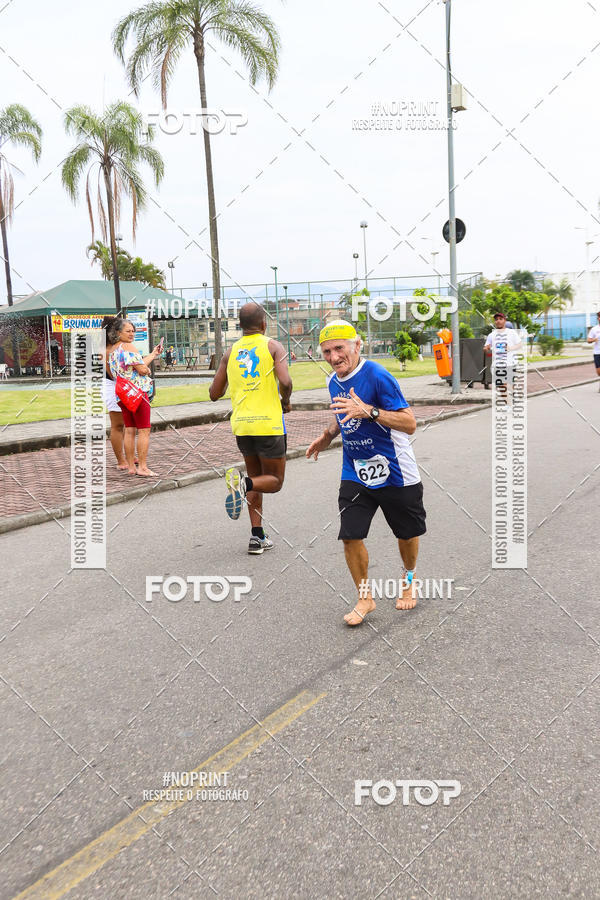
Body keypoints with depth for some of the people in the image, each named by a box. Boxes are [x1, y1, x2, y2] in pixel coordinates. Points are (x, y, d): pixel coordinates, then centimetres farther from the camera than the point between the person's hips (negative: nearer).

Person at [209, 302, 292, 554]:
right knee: (274, 481, 10)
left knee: (256, 479, 20)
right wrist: (285, 401, 3)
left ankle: (257, 536, 13)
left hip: (241, 424, 5)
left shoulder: (231, 351, 10)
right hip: (268, 423, -5)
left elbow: (214, 393, 11)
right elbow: (285, 381, -17)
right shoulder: (273, 346, -2)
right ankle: (243, 484, -22)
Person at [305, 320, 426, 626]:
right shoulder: (333, 382, 4)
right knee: (350, 536, -5)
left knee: (407, 534, 13)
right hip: (355, 474, 5)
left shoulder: (377, 375, -20)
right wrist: (327, 435, 12)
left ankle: (409, 580, 42)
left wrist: (369, 411, -35)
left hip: (396, 475, -5)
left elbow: (410, 423, -25)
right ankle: (364, 597, 15)